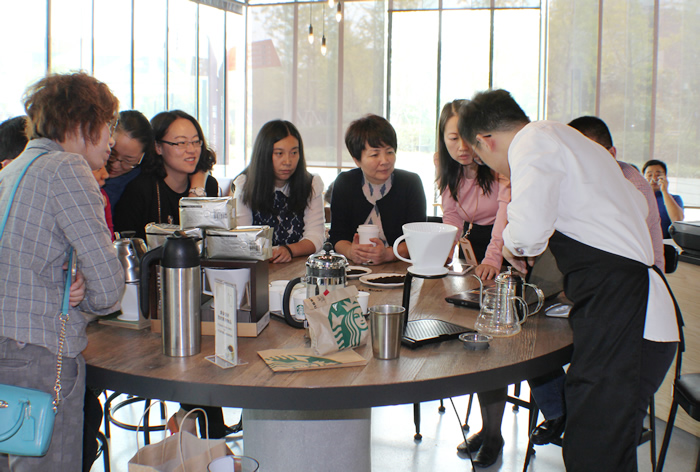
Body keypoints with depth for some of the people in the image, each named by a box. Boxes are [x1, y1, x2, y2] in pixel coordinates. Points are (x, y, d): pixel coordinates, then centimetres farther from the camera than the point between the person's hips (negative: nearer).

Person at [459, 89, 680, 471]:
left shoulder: (533, 141, -5)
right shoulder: (564, 138, 23)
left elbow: (530, 226, -24)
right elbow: (638, 206, 34)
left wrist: (514, 244, 1)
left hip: (621, 319, -10)